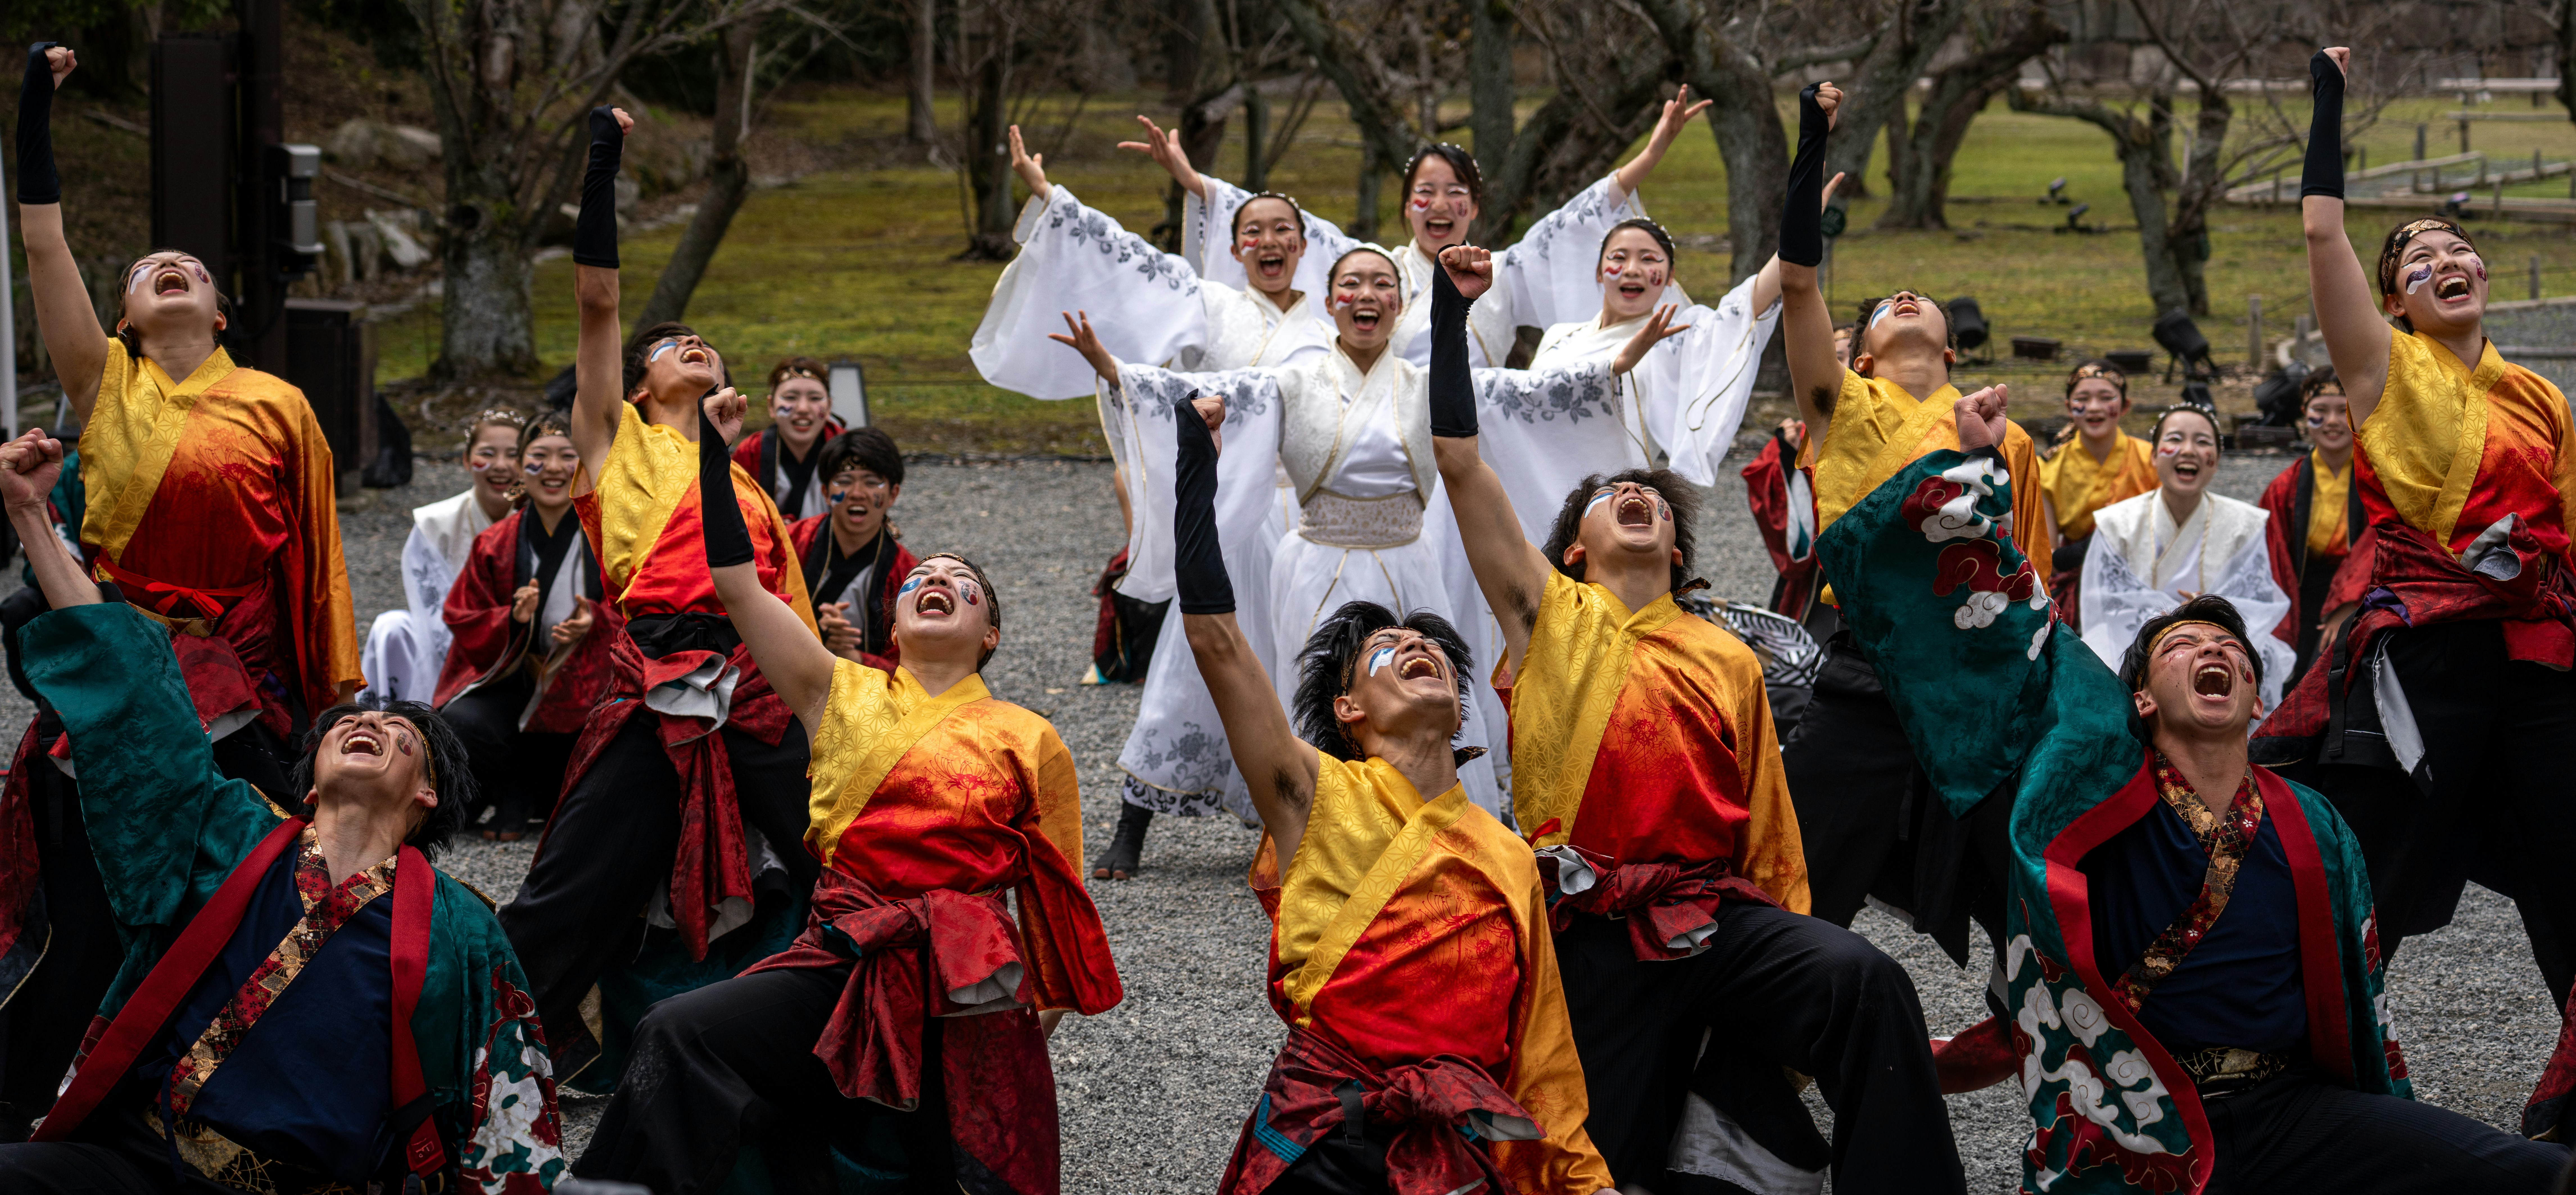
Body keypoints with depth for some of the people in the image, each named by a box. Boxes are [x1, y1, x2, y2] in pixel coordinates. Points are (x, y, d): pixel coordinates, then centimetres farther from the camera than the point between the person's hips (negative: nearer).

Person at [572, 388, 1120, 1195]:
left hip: (966, 992, -1)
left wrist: (1047, 1005, 6)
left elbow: (1055, 888, 13)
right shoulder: (845, 696, 13)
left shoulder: (1030, 741, 10)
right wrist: (714, 455, 3)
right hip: (842, 968, 1)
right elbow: (739, 587, 7)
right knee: (676, 1035, -19)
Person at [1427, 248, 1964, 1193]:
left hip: (1721, 913, 1)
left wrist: (1797, 954, 6)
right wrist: (1450, 311, -4)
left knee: (1866, 981, -29)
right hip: (1597, 932, -1)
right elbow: (1459, 460, 1)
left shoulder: (1728, 661, 18)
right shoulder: (1552, 617, 10)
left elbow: (1767, 829, 17)